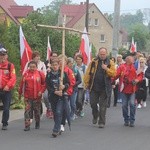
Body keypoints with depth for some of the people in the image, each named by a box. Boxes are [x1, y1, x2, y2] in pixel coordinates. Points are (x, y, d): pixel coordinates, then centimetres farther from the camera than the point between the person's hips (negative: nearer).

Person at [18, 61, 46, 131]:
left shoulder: (40, 73, -2)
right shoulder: (26, 73, 2)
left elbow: (44, 83, 2)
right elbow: (22, 84, 8)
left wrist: (41, 91, -9)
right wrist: (20, 93, 13)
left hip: (37, 96, 0)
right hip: (27, 96, 0)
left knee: (37, 111, 11)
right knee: (27, 111, -6)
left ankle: (37, 124, 29)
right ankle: (27, 126, -4)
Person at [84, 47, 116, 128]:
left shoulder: (110, 63, 2)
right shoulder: (93, 61, 3)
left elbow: (114, 73, -6)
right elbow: (88, 73, 3)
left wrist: (106, 69, -20)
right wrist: (87, 83, -1)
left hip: (104, 88, -1)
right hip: (94, 87, 1)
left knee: (103, 106, 1)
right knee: (93, 103, 6)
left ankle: (101, 122, 8)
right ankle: (95, 116, 34)